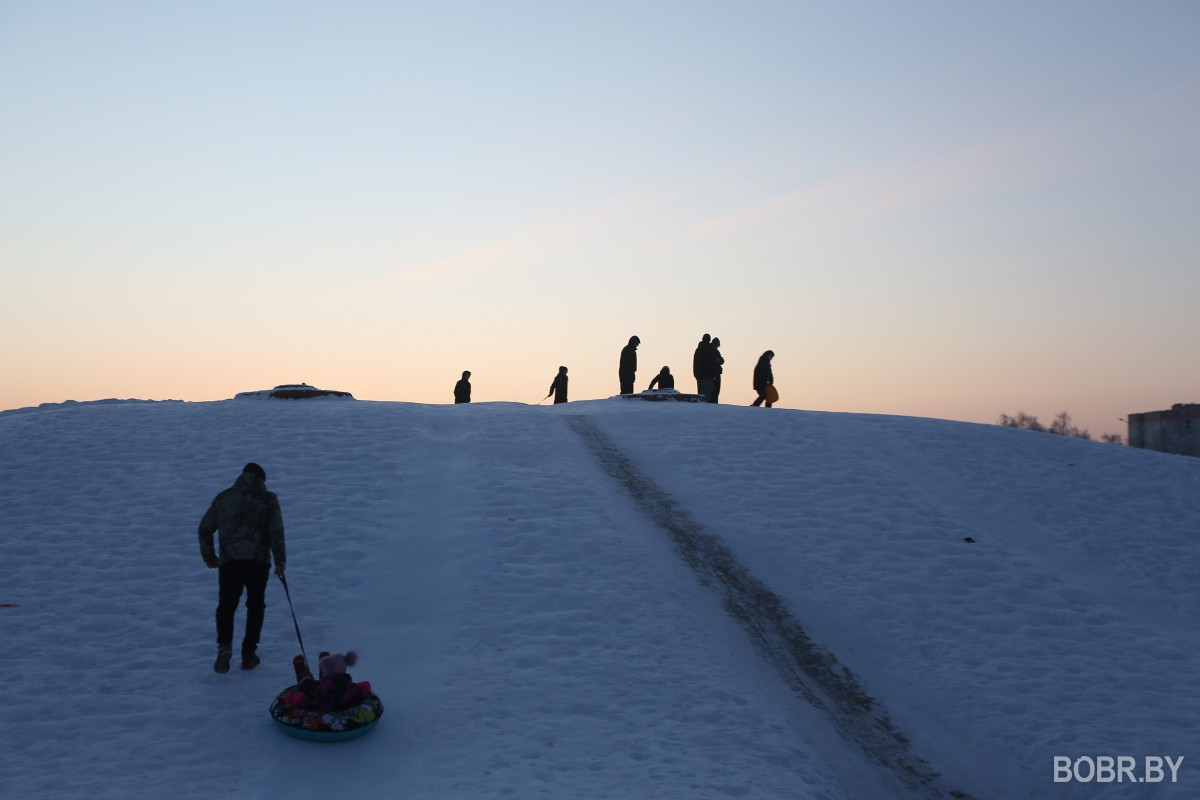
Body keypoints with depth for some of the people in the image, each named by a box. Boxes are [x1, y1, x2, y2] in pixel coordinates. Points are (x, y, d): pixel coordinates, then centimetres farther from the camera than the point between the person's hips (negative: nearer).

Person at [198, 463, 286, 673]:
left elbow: (204, 529, 13)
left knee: (226, 606, 13)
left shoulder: (224, 497, 13)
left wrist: (209, 557, 22)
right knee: (255, 606, 15)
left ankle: (224, 646, -10)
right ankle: (248, 654, 12)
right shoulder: (268, 499, 6)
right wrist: (280, 560, 5)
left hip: (229, 561, 1)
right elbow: (276, 532, -2)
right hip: (258, 561, -1)